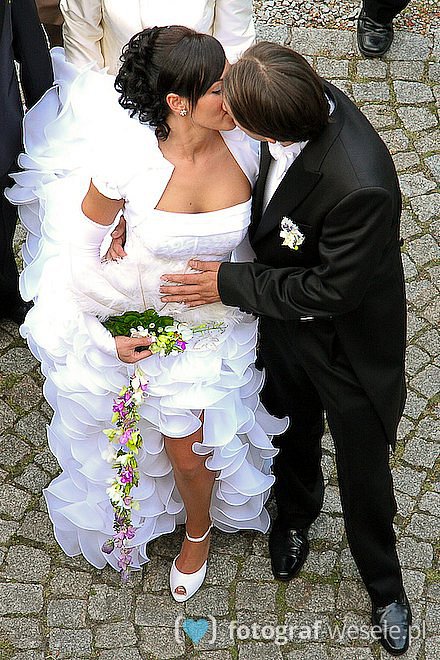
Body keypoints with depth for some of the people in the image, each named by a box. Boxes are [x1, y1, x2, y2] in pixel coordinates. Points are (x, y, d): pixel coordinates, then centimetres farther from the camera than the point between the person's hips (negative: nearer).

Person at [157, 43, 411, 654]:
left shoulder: (360, 185, -43)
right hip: (284, 315, 6)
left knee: (363, 472, 18)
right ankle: (296, 514, 63)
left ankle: (384, 585, 47)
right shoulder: (305, 97, -22)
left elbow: (329, 290, -30)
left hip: (348, 345, -6)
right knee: (293, 434, 31)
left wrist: (229, 284, -21)